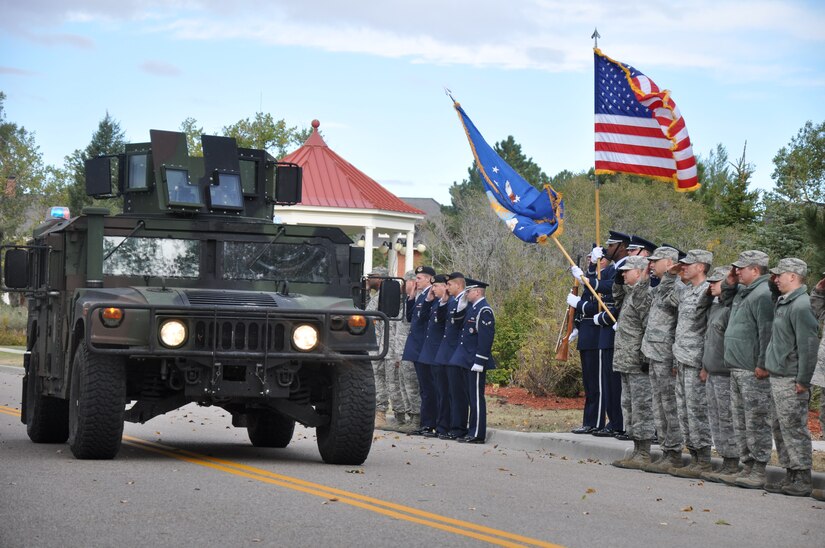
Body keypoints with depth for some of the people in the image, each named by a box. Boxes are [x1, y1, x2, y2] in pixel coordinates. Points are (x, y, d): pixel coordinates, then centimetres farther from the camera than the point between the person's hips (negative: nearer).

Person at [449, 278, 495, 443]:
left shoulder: (484, 311, -15)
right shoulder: (472, 307, 14)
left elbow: (485, 339, -20)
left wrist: (478, 362, -22)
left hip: (476, 362, -10)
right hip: (468, 360, 10)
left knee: (476, 398, -6)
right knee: (472, 397, 13)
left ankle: (477, 434, -3)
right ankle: (473, 431, 20)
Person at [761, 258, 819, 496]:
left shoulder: (801, 306, -17)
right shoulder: (784, 303, 14)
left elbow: (809, 345, -21)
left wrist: (803, 381, -21)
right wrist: (768, 367, 18)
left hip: (791, 381, -10)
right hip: (778, 378, 10)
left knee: (794, 428, -7)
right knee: (780, 428, 13)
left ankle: (802, 481, -2)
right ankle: (791, 477, 20)